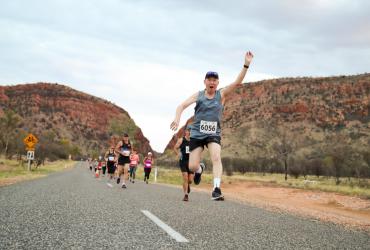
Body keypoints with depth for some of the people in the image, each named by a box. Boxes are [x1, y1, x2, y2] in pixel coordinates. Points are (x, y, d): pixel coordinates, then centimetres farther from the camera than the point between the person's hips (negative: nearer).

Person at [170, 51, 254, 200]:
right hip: (197, 133, 1)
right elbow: (182, 106, -4)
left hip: (214, 134, 0)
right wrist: (177, 118, -25)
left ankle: (216, 189, -29)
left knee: (216, 158, -25)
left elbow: (237, 82, -10)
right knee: (192, 166, -1)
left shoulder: (222, 94, 2)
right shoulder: (198, 95, 3)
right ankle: (199, 170, 36)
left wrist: (246, 65, -22)